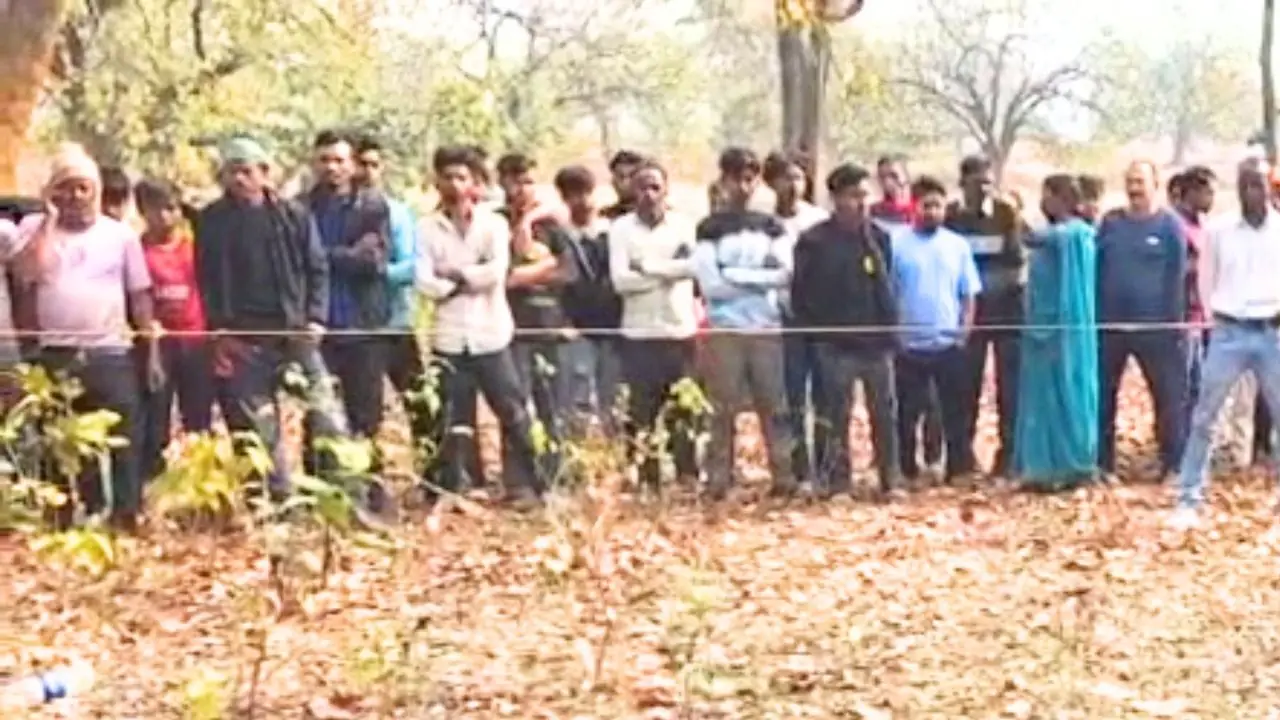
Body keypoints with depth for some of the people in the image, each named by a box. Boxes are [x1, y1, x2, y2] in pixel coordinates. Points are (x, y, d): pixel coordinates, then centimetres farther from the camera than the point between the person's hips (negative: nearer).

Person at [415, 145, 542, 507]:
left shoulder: (493, 224, 5)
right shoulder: (427, 228, 4)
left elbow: (496, 272, -10)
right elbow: (425, 282, -8)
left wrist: (455, 273, -6)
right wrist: (471, 280, -9)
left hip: (491, 335, 0)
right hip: (449, 339, 0)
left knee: (514, 413, 0)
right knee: (455, 420, 5)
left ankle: (523, 485, 9)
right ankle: (457, 489, 12)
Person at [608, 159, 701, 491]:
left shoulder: (683, 225, 4)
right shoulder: (621, 228, 1)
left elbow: (692, 266, -14)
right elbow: (620, 279, -11)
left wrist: (647, 266, -13)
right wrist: (670, 271, -10)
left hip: (681, 332, 1)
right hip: (639, 335, -1)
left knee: (685, 411, 5)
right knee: (641, 413, 1)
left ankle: (688, 479, 13)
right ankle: (646, 482, 8)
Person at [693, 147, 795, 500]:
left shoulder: (772, 226, 11)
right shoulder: (710, 228, 3)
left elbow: (786, 274, -3)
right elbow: (710, 284, -8)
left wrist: (735, 275, -9)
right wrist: (761, 278, -6)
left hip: (767, 328, 2)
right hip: (724, 330, -2)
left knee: (775, 406, 3)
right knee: (724, 410, 1)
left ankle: (785, 477, 7)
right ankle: (718, 481, 5)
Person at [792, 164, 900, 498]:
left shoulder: (879, 237, 8)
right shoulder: (815, 241, -4)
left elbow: (887, 286, 14)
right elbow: (801, 295, -2)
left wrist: (890, 325, 6)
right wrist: (816, 332, -3)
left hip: (878, 342, 3)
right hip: (836, 345, -3)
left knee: (885, 414, 7)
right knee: (836, 419, 2)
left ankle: (891, 480, 17)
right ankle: (837, 483, 10)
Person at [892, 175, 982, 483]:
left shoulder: (958, 245, 5)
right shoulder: (897, 244, -3)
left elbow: (969, 294, 7)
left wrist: (965, 330, -3)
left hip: (950, 344, 2)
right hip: (909, 345, -2)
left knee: (956, 410, 6)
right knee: (908, 412, 7)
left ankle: (959, 469, 13)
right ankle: (907, 470, 18)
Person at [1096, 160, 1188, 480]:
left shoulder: (1170, 225, -2)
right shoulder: (1110, 222, 8)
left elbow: (1177, 277, -4)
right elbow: (1095, 269, 8)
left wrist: (1175, 323, -8)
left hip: (1154, 326, -3)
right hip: (1109, 324, 4)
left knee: (1169, 396, 2)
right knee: (1102, 395, 8)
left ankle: (1174, 466, 10)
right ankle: (1102, 464, 18)